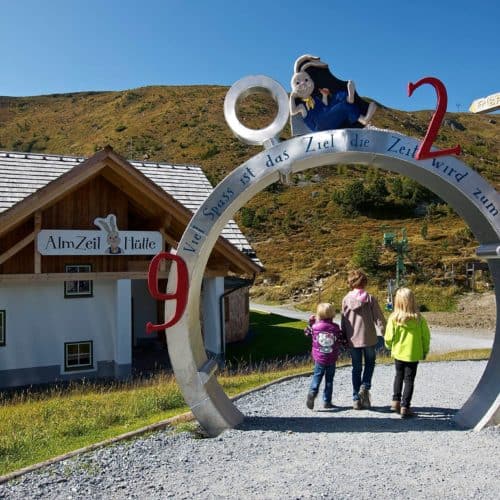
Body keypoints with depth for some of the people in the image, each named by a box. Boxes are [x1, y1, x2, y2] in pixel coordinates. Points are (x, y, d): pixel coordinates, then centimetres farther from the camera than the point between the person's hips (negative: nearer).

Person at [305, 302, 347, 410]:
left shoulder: (315, 327, -8)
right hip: (331, 359, 0)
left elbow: (307, 332, 11)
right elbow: (343, 341, -3)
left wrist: (310, 322, 20)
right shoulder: (335, 328, -8)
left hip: (319, 358, 0)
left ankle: (312, 392, -14)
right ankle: (327, 401, 12)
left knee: (317, 376, 12)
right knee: (329, 380, 10)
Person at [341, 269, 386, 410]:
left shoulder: (346, 299, -3)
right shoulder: (370, 298, -9)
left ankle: (356, 399, 16)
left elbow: (344, 321, 2)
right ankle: (365, 387, -1)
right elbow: (379, 317, -7)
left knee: (356, 368, 12)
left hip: (353, 339, 2)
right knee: (370, 363, 20)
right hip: (369, 338, -2)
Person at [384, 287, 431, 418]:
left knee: (399, 375, 23)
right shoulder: (419, 318, -13)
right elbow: (426, 336, -5)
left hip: (398, 353, 1)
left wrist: (389, 346, 12)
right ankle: (405, 407, 6)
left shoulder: (393, 318, -16)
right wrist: (425, 351, 11)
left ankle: (396, 401, 23)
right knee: (409, 380, 8)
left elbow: (389, 337, -10)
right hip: (413, 354, -1)